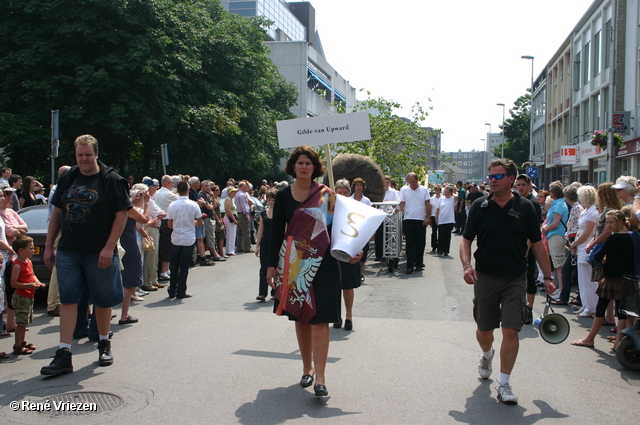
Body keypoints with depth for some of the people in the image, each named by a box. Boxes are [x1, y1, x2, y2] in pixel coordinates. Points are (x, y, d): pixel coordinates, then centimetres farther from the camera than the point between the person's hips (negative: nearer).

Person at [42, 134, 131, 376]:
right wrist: (48, 246, 10)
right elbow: (57, 212, 14)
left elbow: (121, 214, -8)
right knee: (67, 300, -1)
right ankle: (64, 355, 1)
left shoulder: (111, 180, -4)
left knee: (103, 300, 8)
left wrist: (109, 247, -15)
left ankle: (104, 344, 28)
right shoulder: (68, 179, 10)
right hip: (68, 251, 4)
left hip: (99, 253, -3)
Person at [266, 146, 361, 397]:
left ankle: (320, 377, -7)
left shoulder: (326, 194, 0)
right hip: (294, 264, 2)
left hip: (322, 264, -2)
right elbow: (277, 232, 5)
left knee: (319, 320, -7)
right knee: (300, 318, 10)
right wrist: (272, 265, 2)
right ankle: (307, 367, 25)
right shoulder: (283, 196, 4)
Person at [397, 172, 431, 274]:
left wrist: (428, 217, -3)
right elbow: (402, 204, 3)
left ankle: (419, 264, 18)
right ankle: (410, 266, -4)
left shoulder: (424, 190, 5)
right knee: (409, 244, -4)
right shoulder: (404, 190, 6)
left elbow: (428, 204, 5)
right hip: (408, 220, -1)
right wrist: (399, 208, -19)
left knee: (420, 244, 6)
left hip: (421, 221, 1)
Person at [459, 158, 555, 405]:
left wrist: (547, 276, 4)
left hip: (515, 280, -1)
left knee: (511, 331, -8)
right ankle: (487, 355, 46)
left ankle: (504, 384, 5)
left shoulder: (525, 207, -1)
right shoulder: (480, 206, 0)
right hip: (485, 277, 1)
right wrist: (467, 265, -15)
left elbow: (537, 244, 5)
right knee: (484, 330, 12)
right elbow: (466, 240, 2)